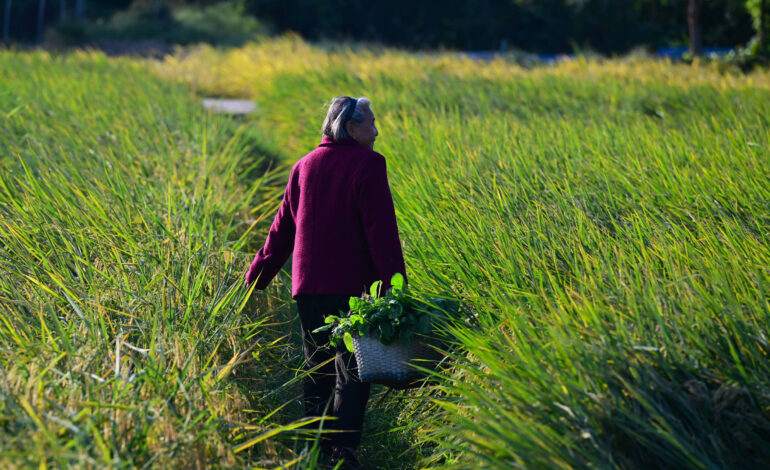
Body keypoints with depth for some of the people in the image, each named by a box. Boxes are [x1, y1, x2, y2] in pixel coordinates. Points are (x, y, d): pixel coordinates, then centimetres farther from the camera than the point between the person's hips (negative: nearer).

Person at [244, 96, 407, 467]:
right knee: (352, 368, -2)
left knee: (317, 367, 14)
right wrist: (395, 283, -16)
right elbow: (381, 230, -14)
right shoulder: (368, 165, -6)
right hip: (352, 286, -5)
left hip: (308, 285, 5)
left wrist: (257, 277, 19)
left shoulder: (305, 166, 11)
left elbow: (283, 227, 13)